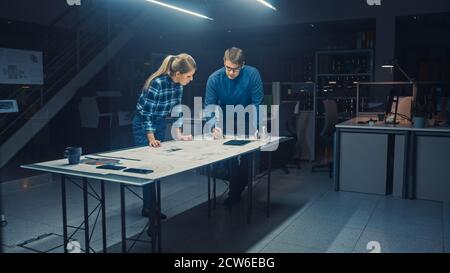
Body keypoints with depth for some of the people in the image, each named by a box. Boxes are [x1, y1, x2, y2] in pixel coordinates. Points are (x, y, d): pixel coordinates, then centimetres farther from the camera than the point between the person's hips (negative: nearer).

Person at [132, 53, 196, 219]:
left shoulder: (178, 84, -8)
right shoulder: (157, 83, -29)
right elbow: (146, 114, -25)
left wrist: (178, 134, -3)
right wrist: (151, 139, -27)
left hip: (161, 125, 7)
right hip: (144, 126, -7)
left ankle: (155, 204, 25)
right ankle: (148, 208, 10)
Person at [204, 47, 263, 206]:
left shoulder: (252, 74, -23)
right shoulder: (214, 79, -21)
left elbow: (257, 103, -20)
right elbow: (209, 106, -19)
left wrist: (253, 126, -28)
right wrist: (214, 127, -35)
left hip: (246, 121, 0)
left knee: (247, 158, 2)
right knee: (230, 158, 1)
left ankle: (241, 189, 21)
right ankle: (234, 193, 16)